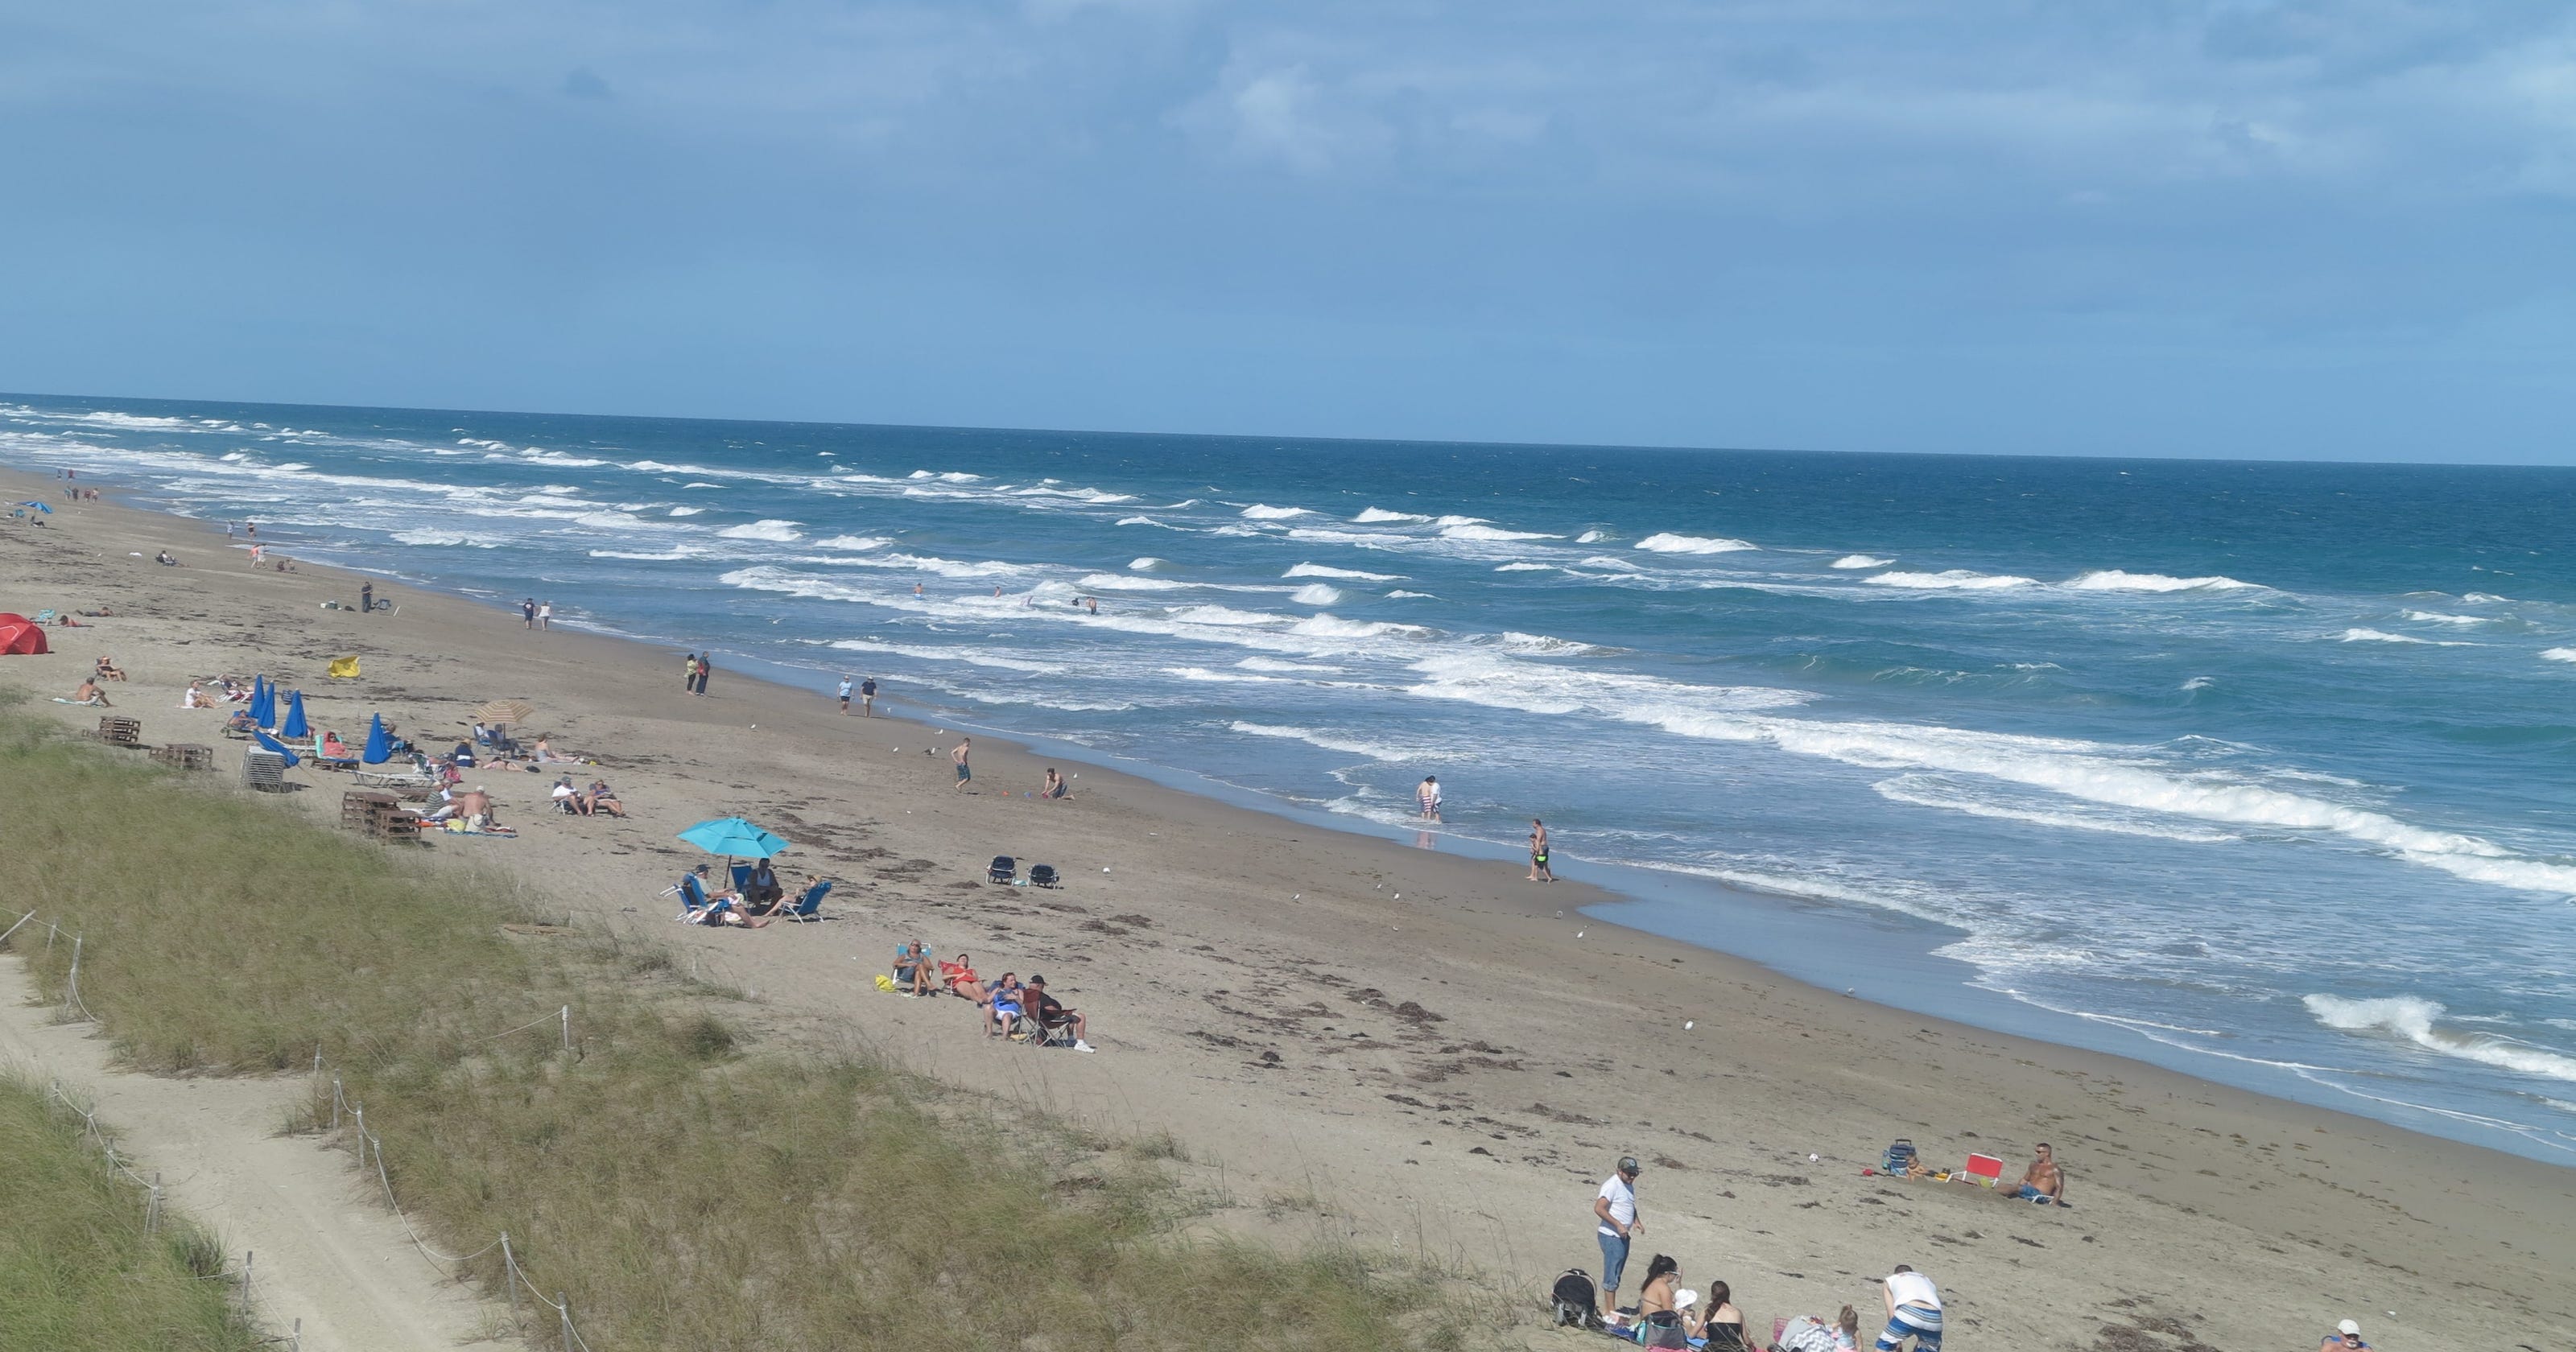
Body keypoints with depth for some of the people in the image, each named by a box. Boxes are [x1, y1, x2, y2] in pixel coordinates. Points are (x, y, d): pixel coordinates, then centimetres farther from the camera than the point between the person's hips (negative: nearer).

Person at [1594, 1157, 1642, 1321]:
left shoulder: (1629, 1185, 13)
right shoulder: (1612, 1185, -16)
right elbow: (1599, 1209, -22)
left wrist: (1636, 1220, 9)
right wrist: (1618, 1225, -24)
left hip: (1623, 1236, 9)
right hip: (1611, 1235, -9)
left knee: (1616, 1274, 13)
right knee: (1612, 1273, -7)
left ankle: (1609, 1308, 19)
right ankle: (1609, 1311, -4)